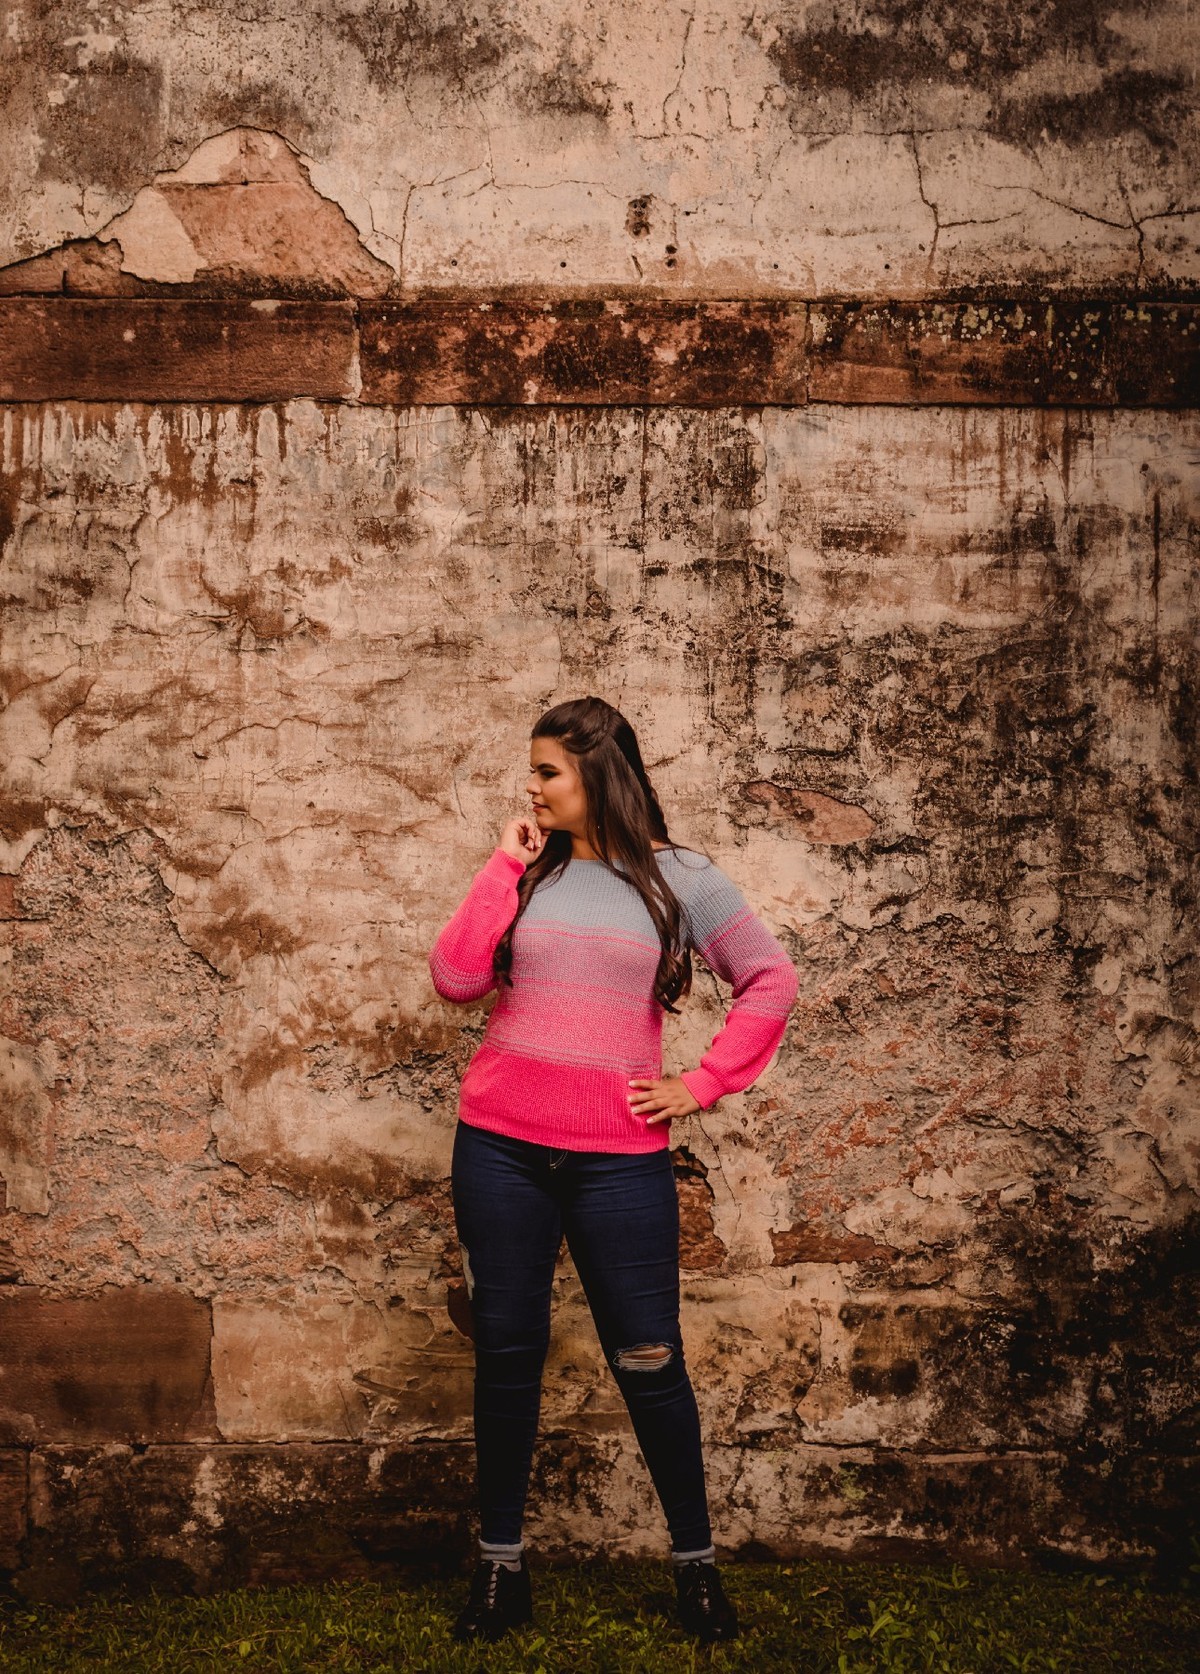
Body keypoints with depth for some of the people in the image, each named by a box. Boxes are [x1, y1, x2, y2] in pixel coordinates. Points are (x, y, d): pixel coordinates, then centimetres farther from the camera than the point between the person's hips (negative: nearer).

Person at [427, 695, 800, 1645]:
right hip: (501, 1147, 2)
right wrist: (506, 864, -6)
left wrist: (702, 1086, -2)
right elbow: (456, 979, -5)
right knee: (506, 1353, 10)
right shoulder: (528, 872, 6)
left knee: (649, 1361, 4)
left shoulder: (679, 878, 1)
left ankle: (695, 1561, 22)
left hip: (619, 1158, -2)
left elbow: (771, 980, 4)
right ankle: (501, 1563, 25)